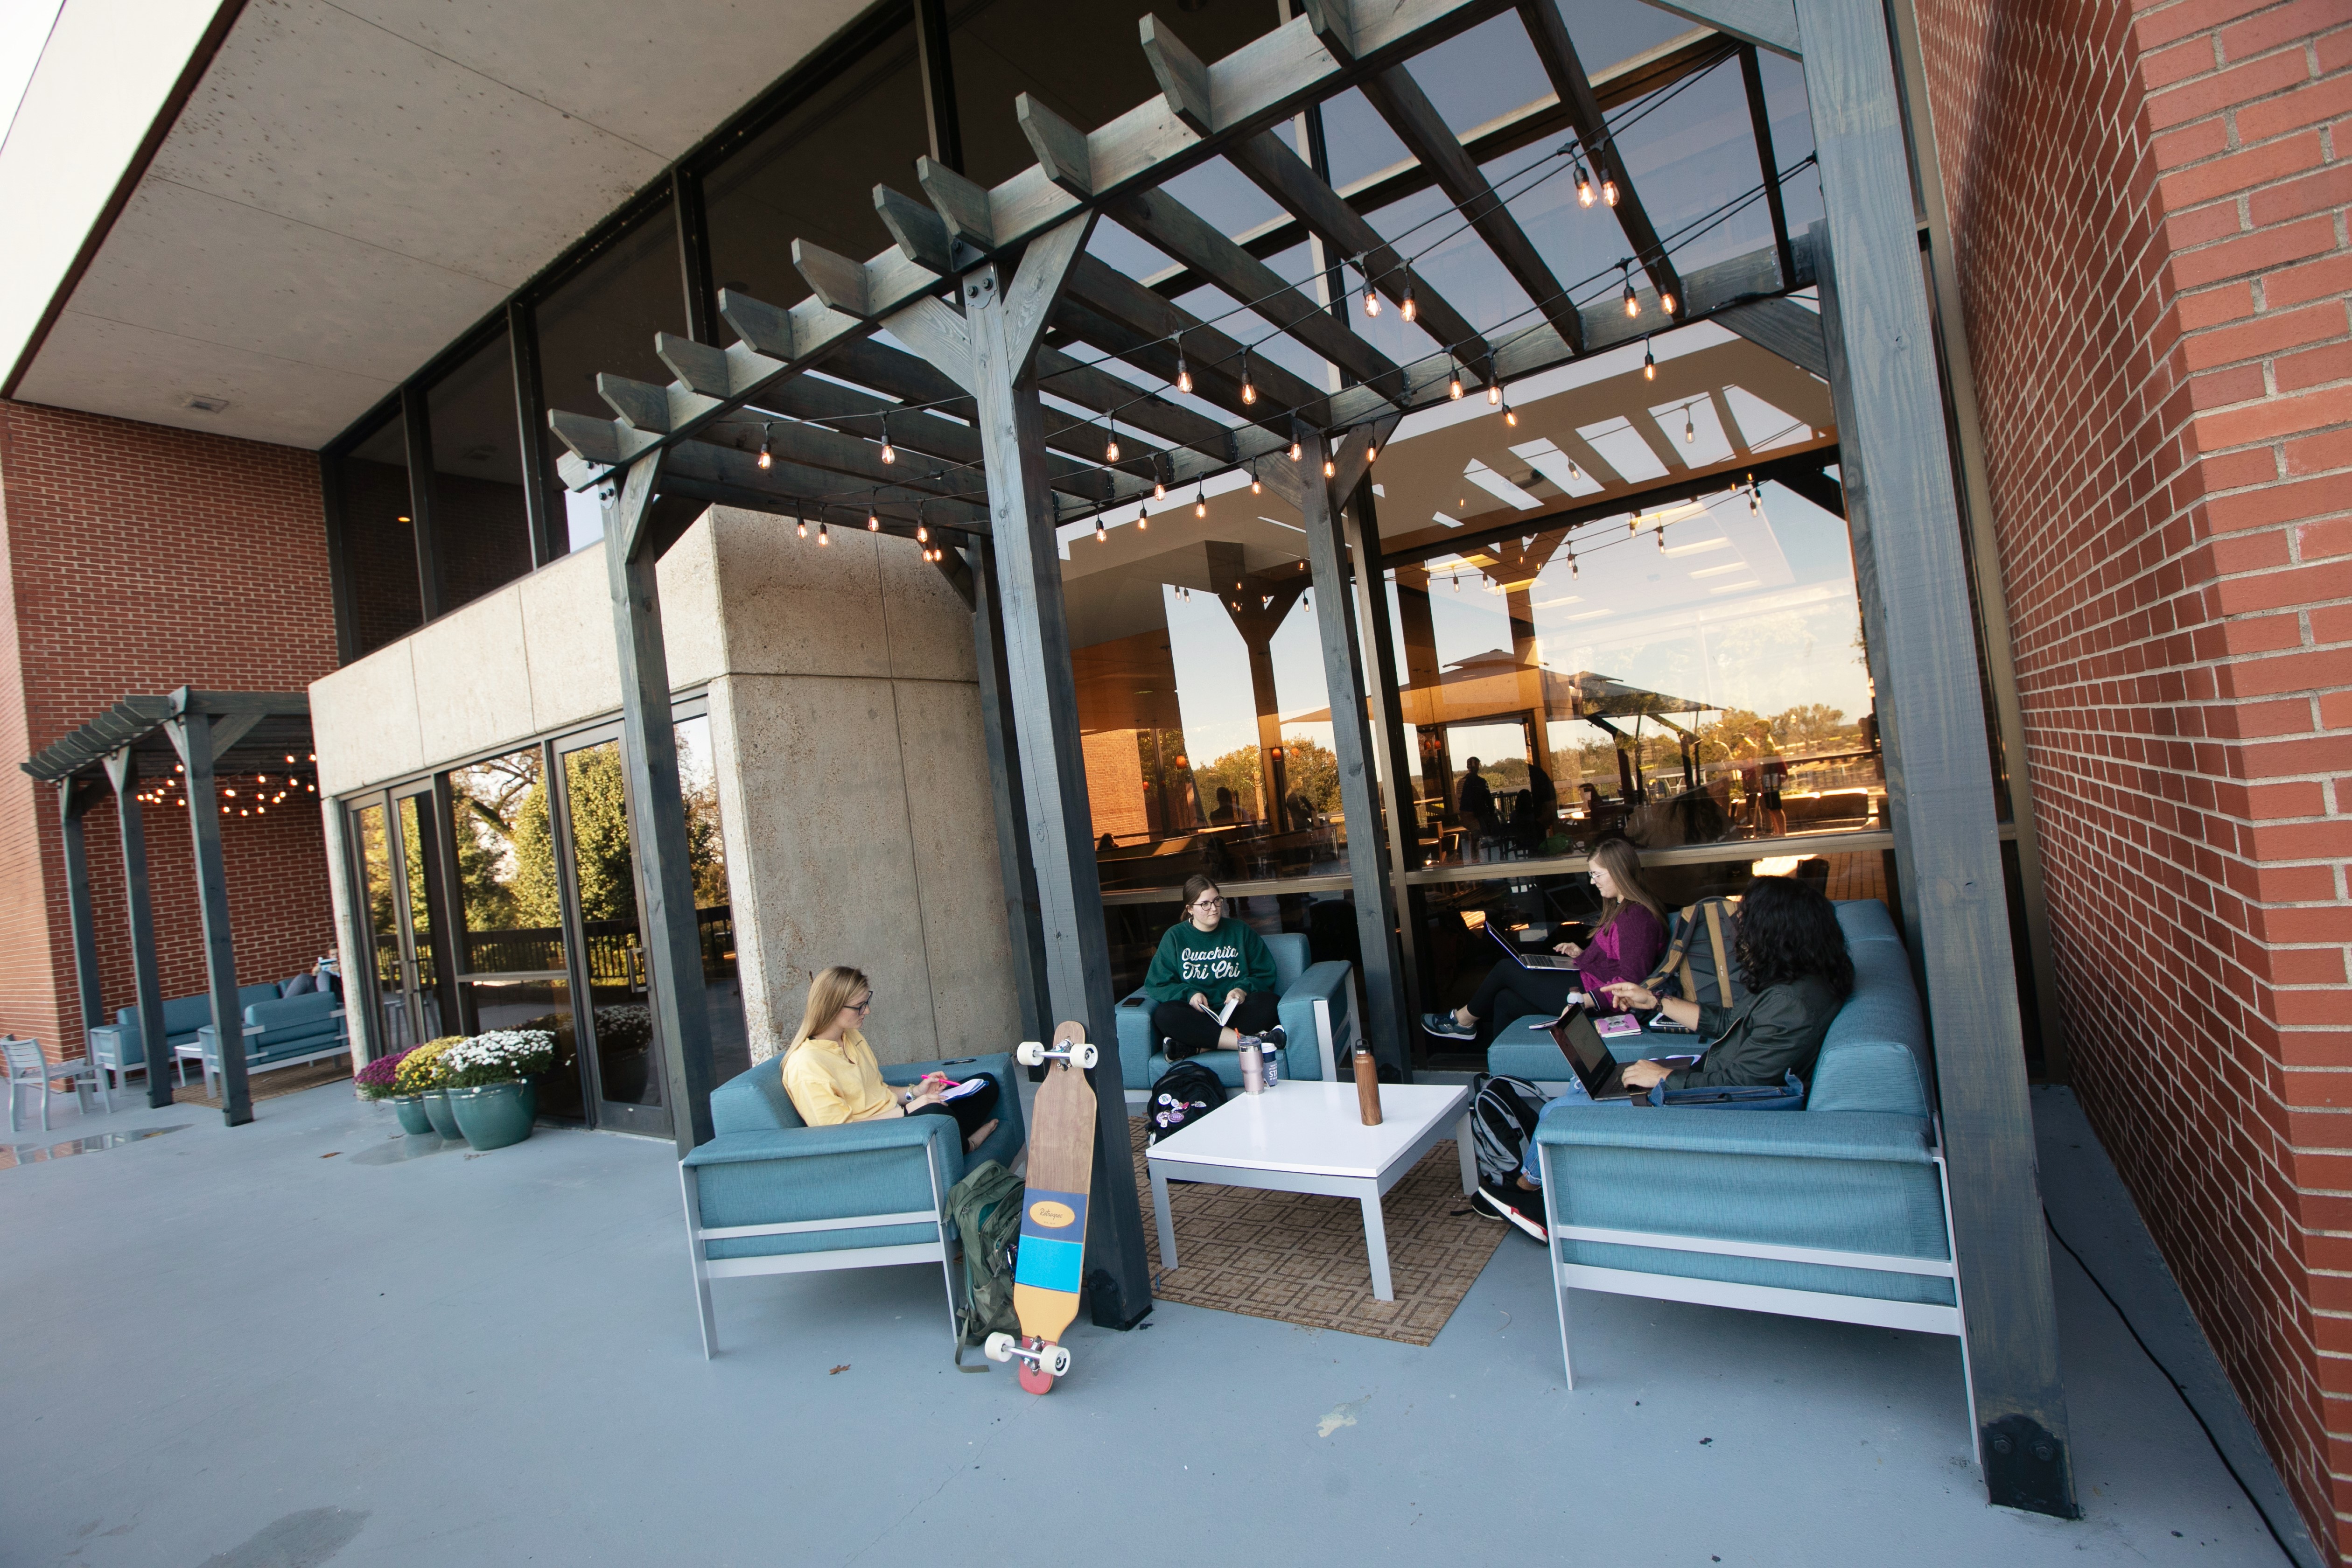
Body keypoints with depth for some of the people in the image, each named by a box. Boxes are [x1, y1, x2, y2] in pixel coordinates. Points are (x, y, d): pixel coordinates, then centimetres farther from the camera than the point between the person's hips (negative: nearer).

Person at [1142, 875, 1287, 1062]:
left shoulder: (1240, 931, 11)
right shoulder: (1175, 937, 8)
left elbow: (1265, 974, 11)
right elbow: (1157, 984, 3)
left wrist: (1243, 989, -9)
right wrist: (1190, 995, -14)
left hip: (1237, 1012, 1)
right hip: (1195, 1015, -1)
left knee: (1267, 1001, -29)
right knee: (1164, 1015, -32)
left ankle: (1195, 1048, -35)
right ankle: (1249, 1042, -36)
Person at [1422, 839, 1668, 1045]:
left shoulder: (1637, 917, -21)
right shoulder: (1622, 908, 13)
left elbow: (1630, 981, -27)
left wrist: (1587, 1000, -34)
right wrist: (1583, 954, 9)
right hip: (1588, 984, 11)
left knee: (1506, 970, 0)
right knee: (1505, 1000, 5)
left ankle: (1464, 1020, 21)